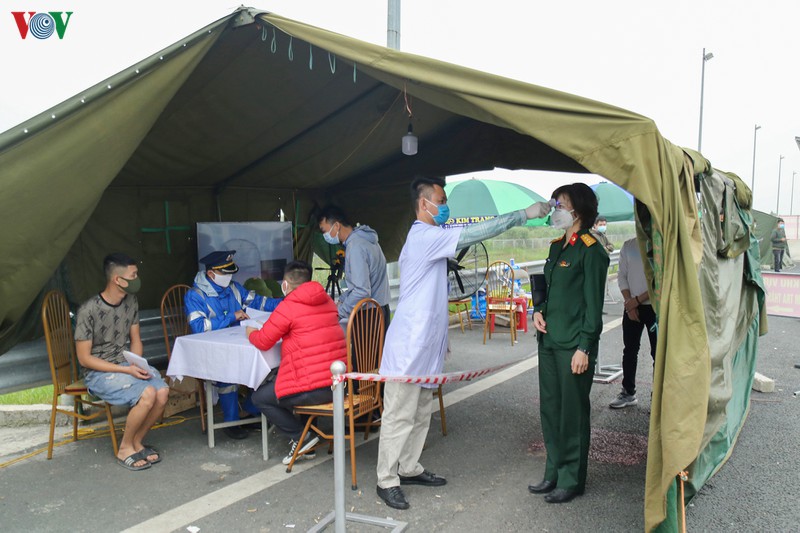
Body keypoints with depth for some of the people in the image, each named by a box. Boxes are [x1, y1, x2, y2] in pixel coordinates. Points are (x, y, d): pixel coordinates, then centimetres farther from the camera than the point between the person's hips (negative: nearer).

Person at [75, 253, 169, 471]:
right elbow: (84, 358, -14)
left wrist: (137, 365, -7)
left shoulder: (131, 302, 4)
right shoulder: (89, 311, -17)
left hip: (127, 365, 6)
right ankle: (125, 449, -6)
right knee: (147, 393, -29)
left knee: (162, 391, -21)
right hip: (98, 373, -6)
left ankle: (137, 442, 1)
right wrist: (126, 370, -20)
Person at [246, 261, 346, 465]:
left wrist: (251, 333, 17)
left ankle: (301, 436, 8)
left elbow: (263, 342, -4)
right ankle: (307, 446, 28)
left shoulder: (288, 307, -11)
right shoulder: (327, 301, 11)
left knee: (260, 398, 12)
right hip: (339, 382, 8)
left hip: (315, 388, -8)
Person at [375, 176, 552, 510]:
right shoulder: (424, 236, -17)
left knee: (420, 414, 17)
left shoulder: (430, 238, 15)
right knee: (400, 416, -2)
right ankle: (387, 480, 8)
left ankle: (409, 469, 29)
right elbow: (474, 234, -21)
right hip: (409, 346, -10)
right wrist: (523, 215, -18)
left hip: (426, 345, 10)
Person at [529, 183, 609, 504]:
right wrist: (538, 311, 4)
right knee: (549, 409, 15)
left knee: (572, 413, 3)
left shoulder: (590, 251, -11)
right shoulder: (557, 246, 14)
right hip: (549, 341, 9)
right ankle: (554, 474, 28)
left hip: (573, 346, -9)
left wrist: (584, 347, -17)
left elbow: (594, 304, -14)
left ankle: (571, 480, 16)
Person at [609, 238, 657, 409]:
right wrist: (629, 302, -4)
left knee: (658, 353, 1)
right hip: (632, 306, 4)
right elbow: (622, 276, 6)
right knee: (630, 350, 11)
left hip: (655, 306, -4)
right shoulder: (628, 246, 5)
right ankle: (628, 392, 24)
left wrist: (638, 300, -12)